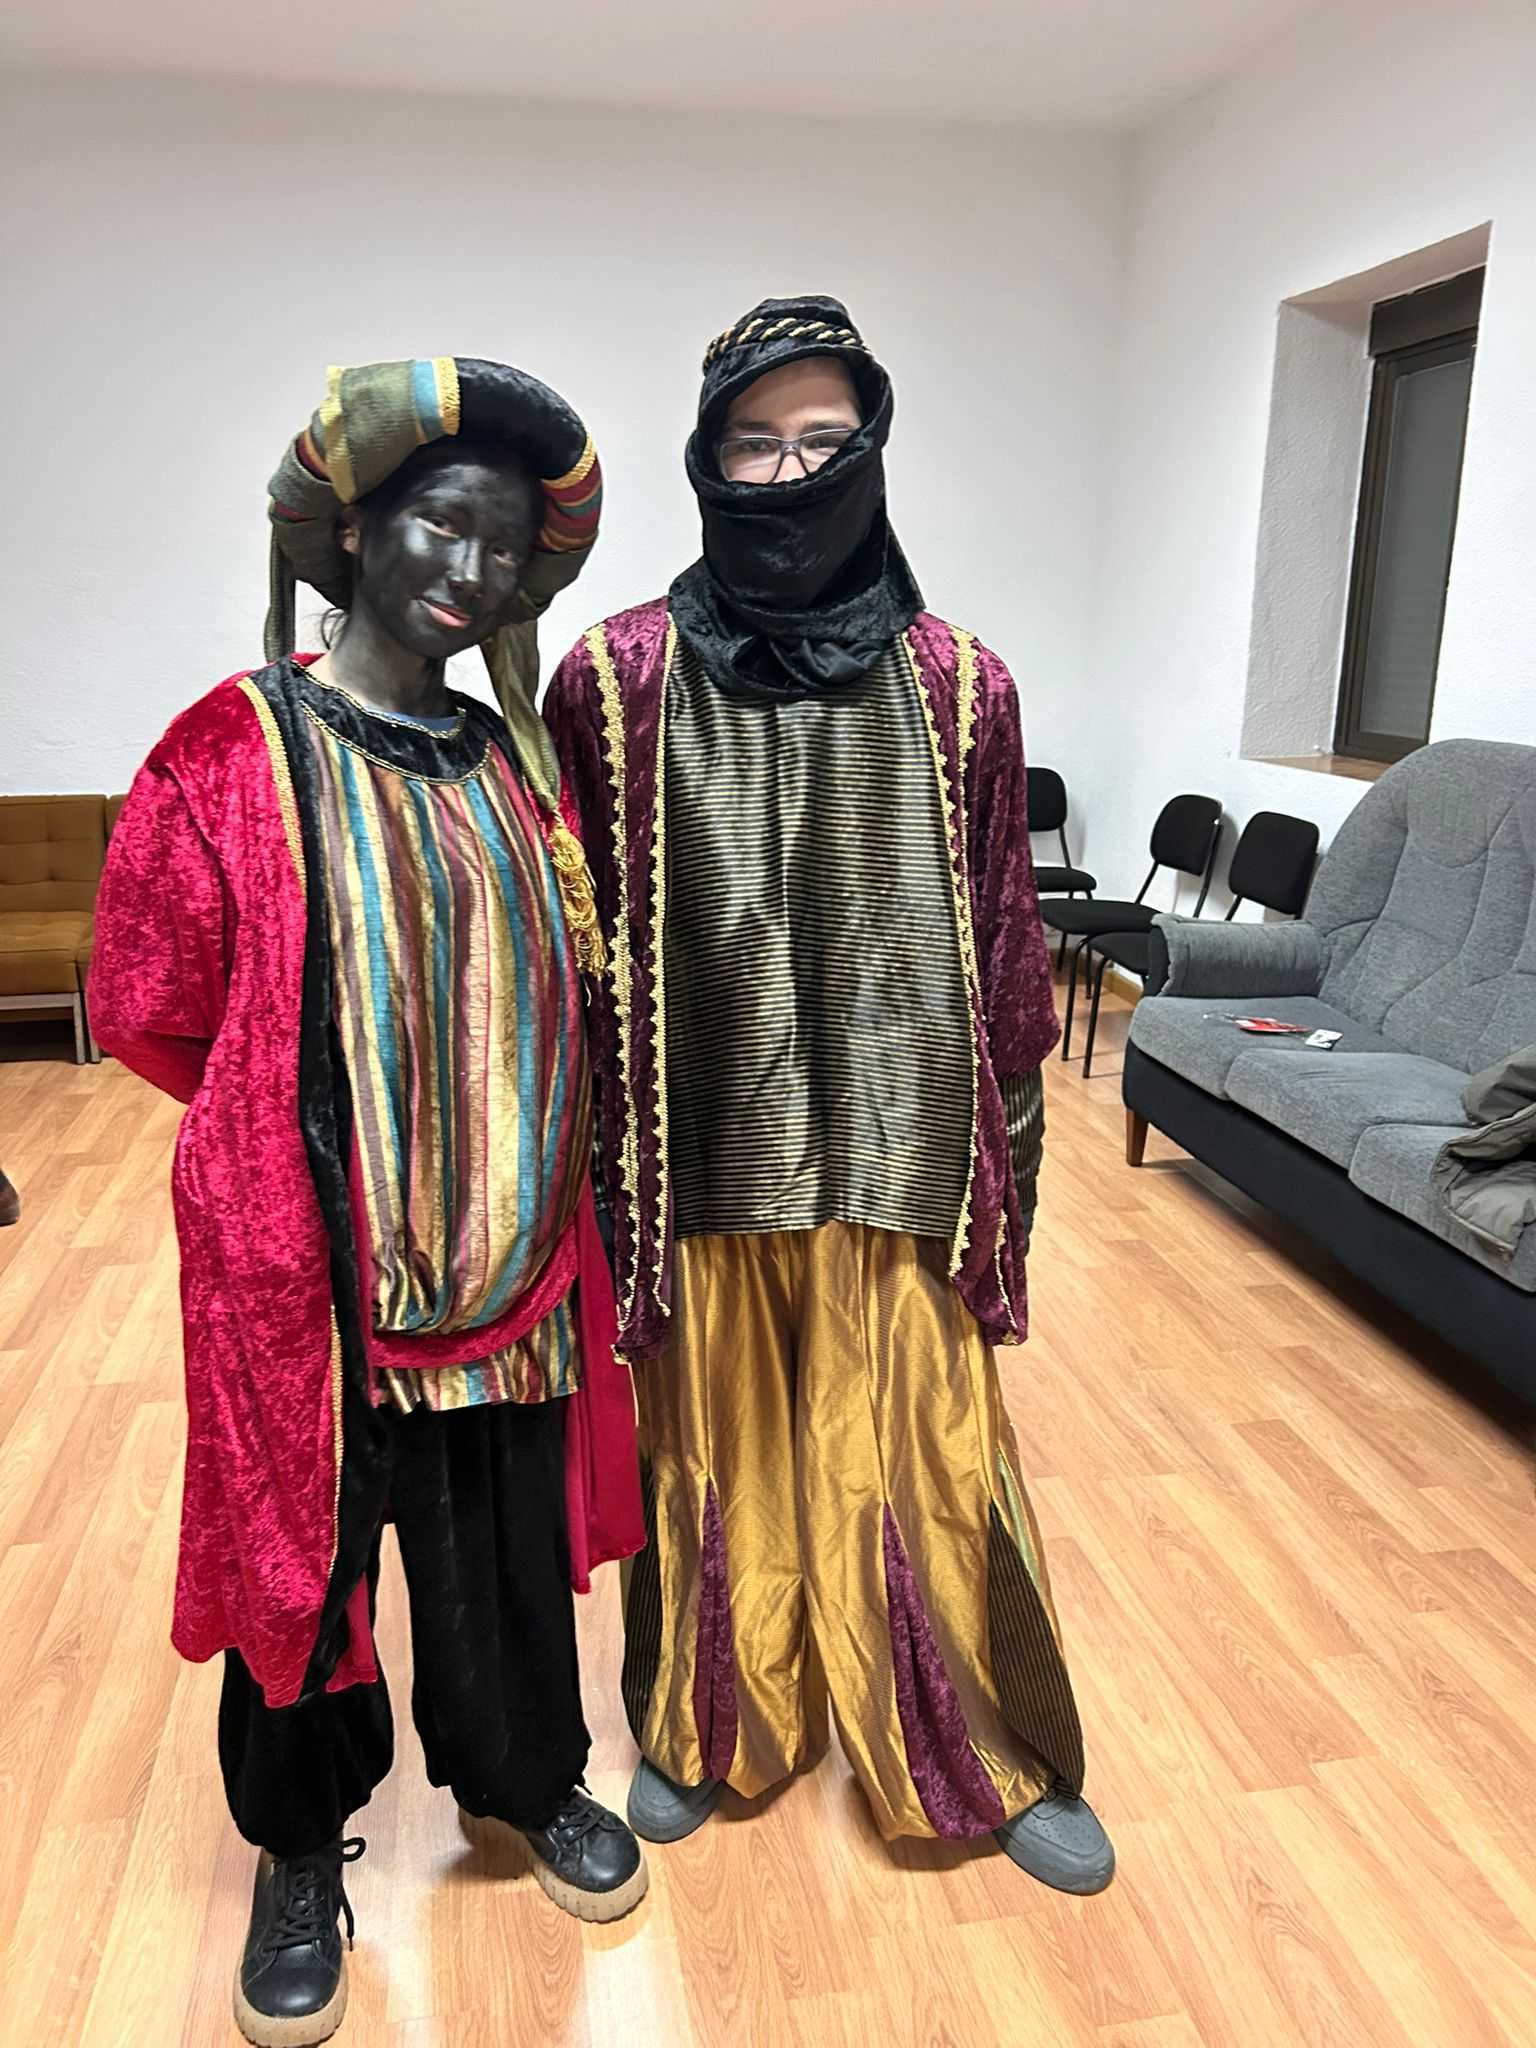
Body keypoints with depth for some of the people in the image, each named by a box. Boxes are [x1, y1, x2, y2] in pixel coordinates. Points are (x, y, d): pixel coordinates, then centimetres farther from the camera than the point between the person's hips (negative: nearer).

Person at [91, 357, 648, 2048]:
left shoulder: (514, 761, 3)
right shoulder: (233, 757, -12)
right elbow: (152, 1016, -6)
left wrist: (506, 1149, 6)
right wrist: (311, 1131, 2)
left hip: (510, 1250, 4)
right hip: (308, 1253, -4)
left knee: (509, 1540, 18)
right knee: (305, 1547, 15)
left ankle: (527, 1777, 45)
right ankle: (301, 1845, 41)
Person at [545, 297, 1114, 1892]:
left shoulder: (958, 686, -2)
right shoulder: (615, 682, -5)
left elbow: (1004, 936, 3)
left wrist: (1012, 1155, 5)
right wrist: (579, 1167, -1)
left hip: (895, 1157, 1)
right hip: (697, 1164, 0)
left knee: (926, 1462, 12)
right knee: (710, 1460, 17)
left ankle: (997, 1757, 38)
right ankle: (704, 1728, 44)